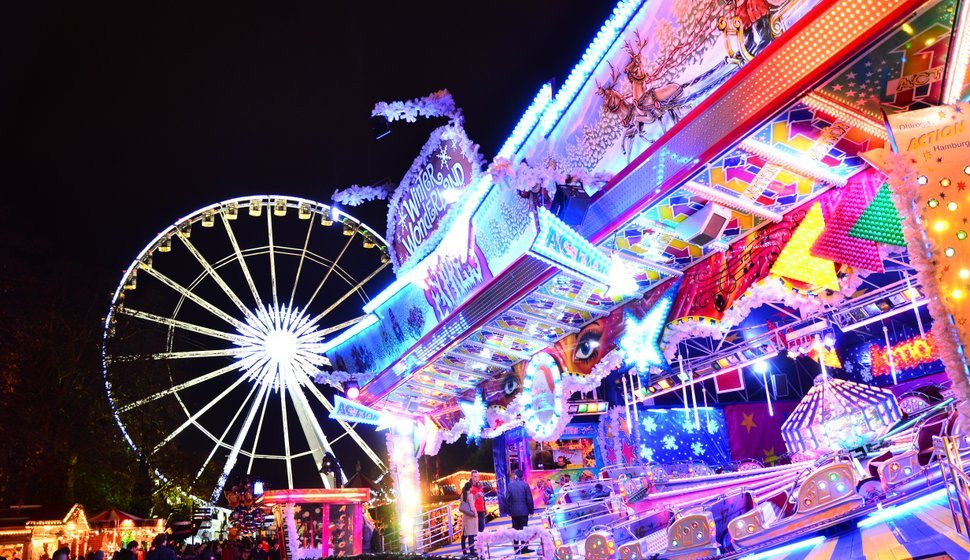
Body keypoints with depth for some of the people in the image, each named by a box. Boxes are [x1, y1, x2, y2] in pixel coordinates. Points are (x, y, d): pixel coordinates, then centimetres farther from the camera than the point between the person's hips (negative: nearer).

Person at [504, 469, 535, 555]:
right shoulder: (525, 484, -7)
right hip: (523, 511, -2)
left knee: (515, 529, 9)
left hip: (514, 511, 2)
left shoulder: (510, 485, -2)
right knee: (523, 529, 3)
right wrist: (531, 510, 3)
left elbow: (507, 498, -2)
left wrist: (509, 510, 7)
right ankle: (524, 548, 3)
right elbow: (529, 499, -7)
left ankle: (516, 548, 12)